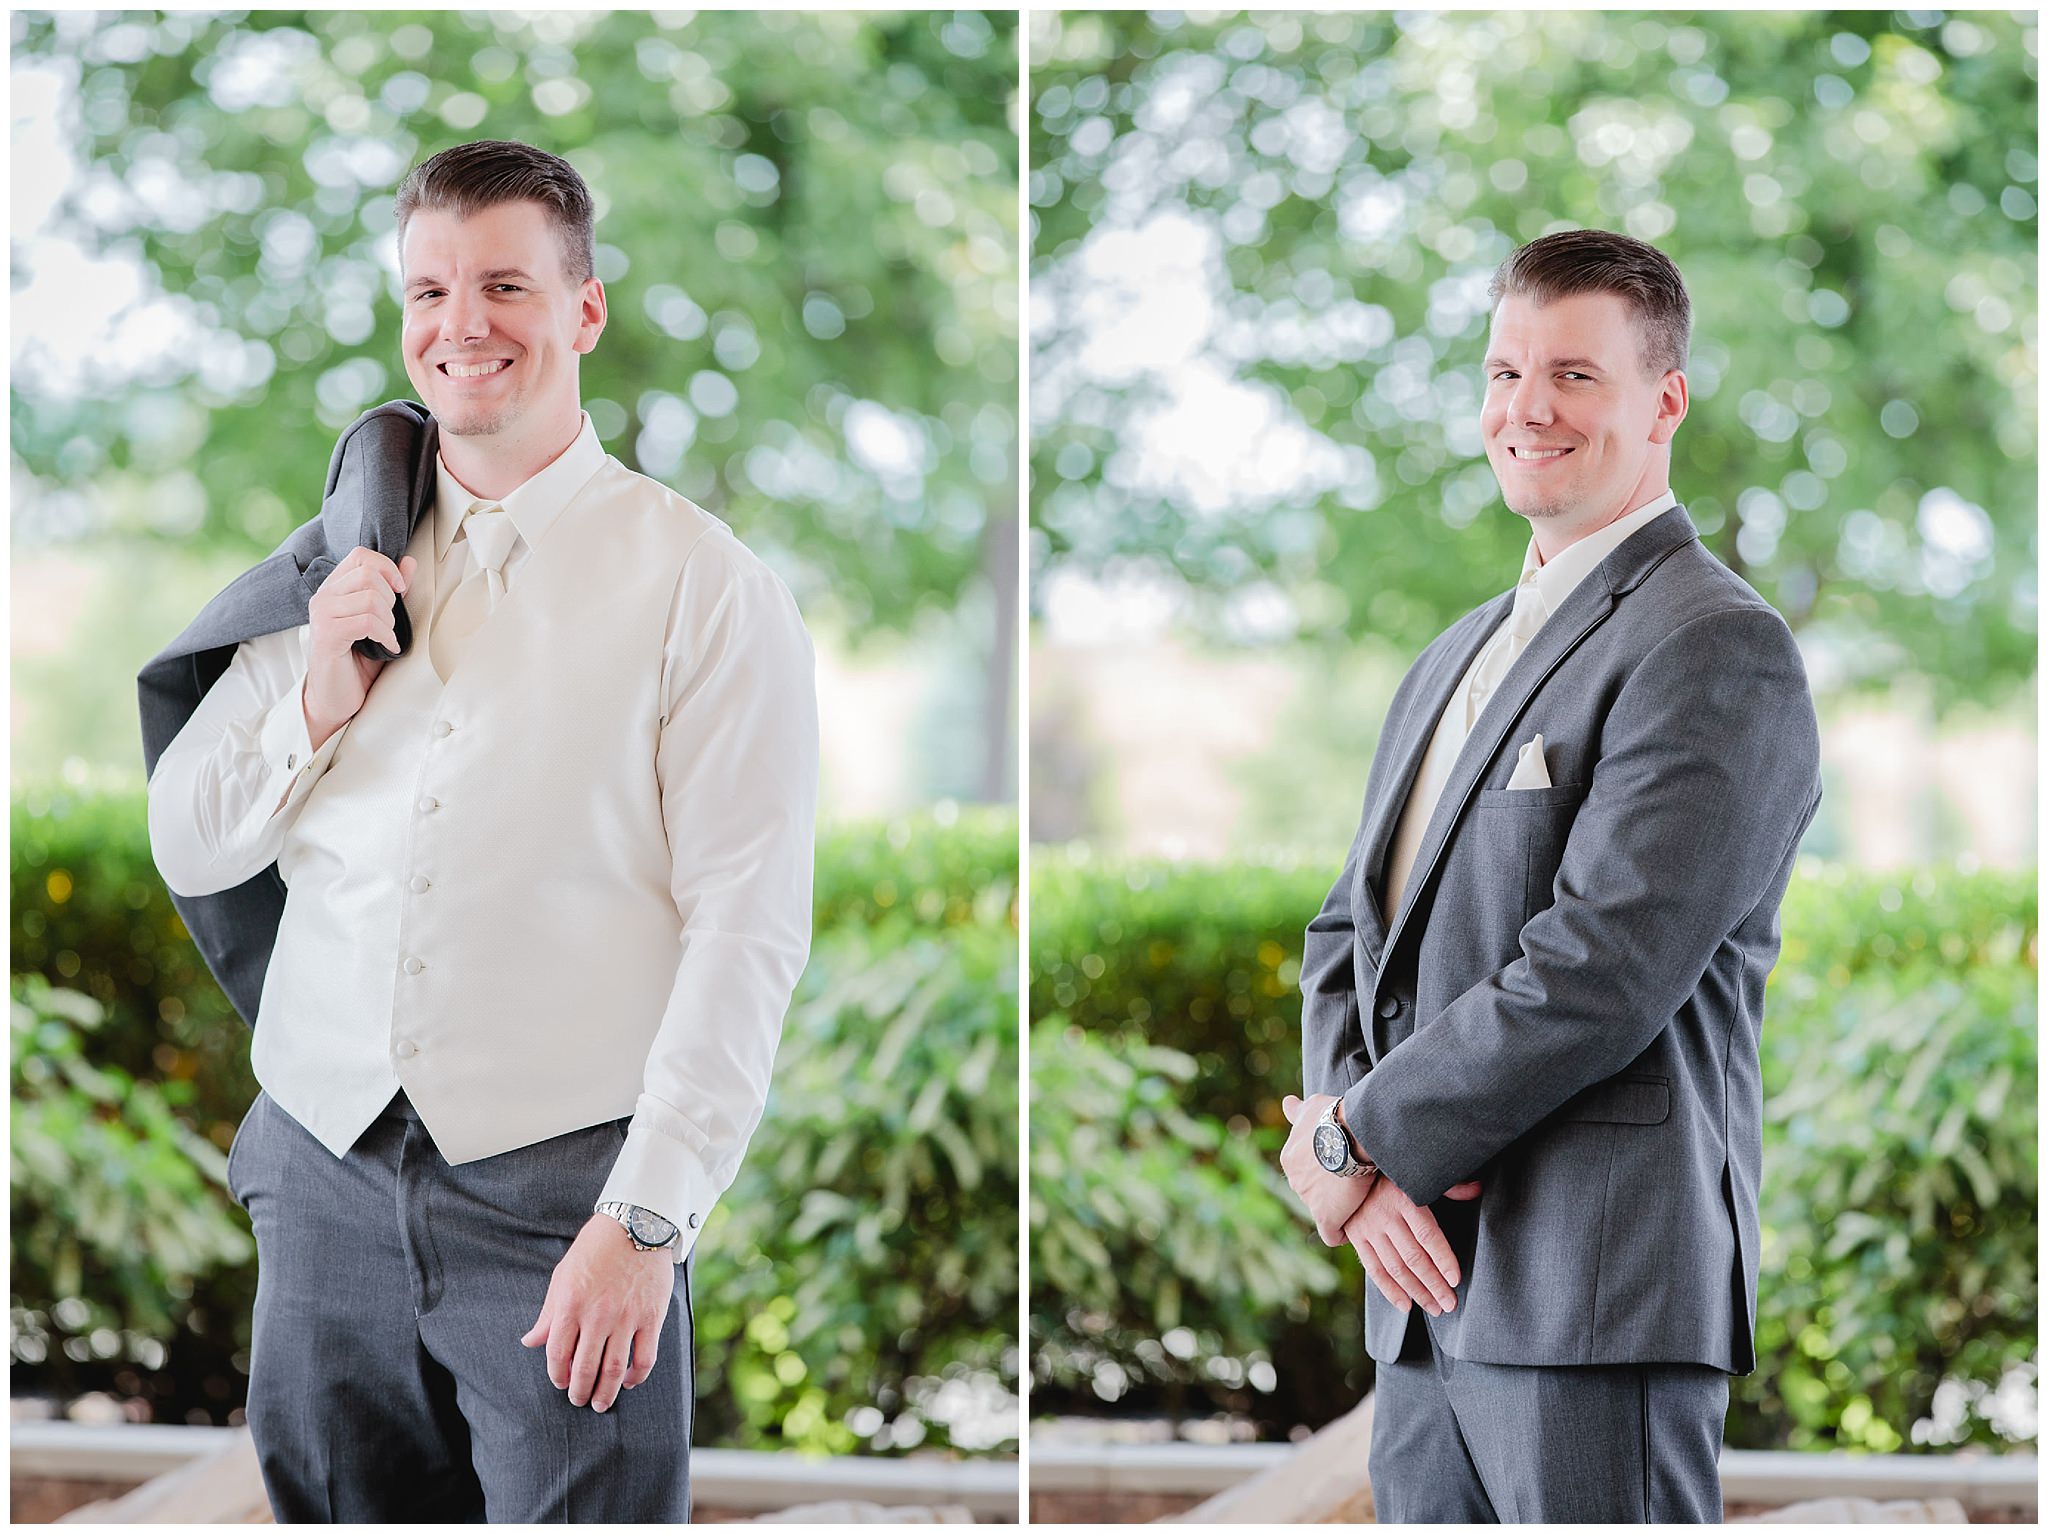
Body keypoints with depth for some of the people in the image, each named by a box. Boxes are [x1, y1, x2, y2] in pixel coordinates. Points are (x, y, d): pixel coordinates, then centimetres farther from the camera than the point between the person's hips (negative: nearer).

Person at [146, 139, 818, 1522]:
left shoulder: (701, 583, -2)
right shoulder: (338, 563, 14)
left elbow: (747, 934, -8)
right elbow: (187, 850, 17)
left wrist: (643, 1221, -16)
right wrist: (315, 706, -2)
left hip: (563, 1187, -4)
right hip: (329, 1174, 4)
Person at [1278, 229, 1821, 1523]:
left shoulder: (1718, 649, -9)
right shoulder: (1458, 657, 20)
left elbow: (1597, 973, -18)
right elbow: (1353, 933, 17)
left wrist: (1360, 1138, -9)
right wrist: (1364, 1174, -2)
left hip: (1598, 1286, -8)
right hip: (1432, 1290, 8)